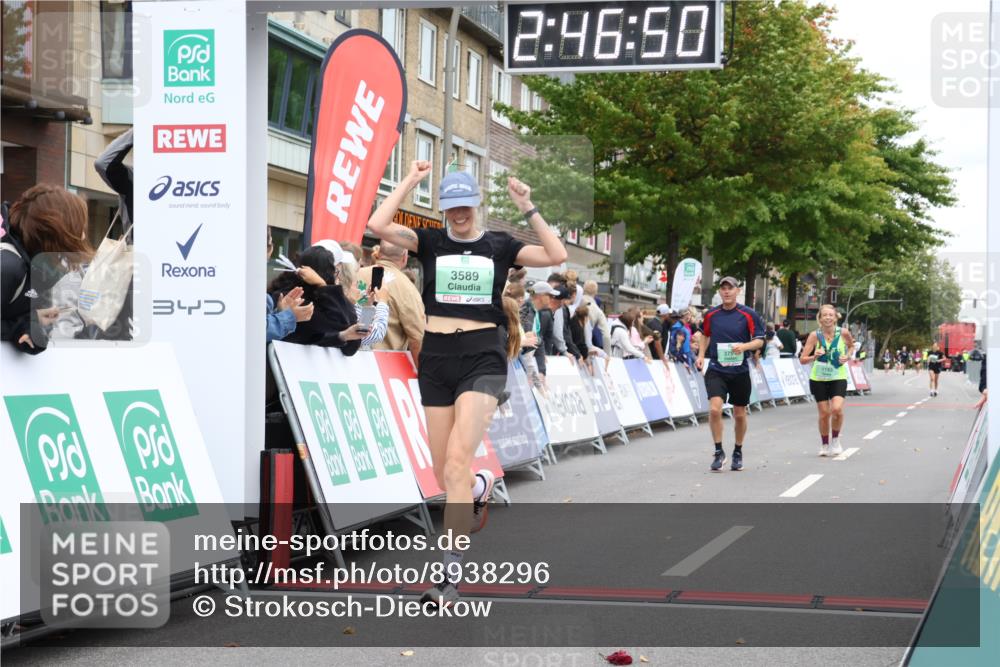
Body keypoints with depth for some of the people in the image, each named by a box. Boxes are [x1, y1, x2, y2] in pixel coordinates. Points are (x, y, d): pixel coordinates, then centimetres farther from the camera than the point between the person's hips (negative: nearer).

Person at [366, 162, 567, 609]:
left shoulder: (499, 246, 5)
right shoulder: (430, 242, 5)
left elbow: (557, 256, -7)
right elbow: (377, 225, -10)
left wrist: (527, 208, -11)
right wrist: (411, 180, -6)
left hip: (482, 359, -3)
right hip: (436, 359, 3)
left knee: (457, 463, -19)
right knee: (443, 474, 7)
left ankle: (450, 576, -20)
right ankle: (480, 487, 47)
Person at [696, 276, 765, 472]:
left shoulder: (749, 314, -4)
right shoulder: (711, 314, 3)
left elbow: (759, 340, -2)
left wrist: (744, 346, -21)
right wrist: (701, 355, 8)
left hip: (740, 371, 0)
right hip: (716, 369, 0)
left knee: (739, 414, 9)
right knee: (714, 409, -18)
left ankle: (738, 453, 29)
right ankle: (719, 452, -4)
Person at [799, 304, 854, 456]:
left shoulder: (843, 333, -7)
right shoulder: (815, 335, -10)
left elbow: (851, 346, 16)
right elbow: (802, 359, -9)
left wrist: (847, 356, -4)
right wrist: (814, 356, -29)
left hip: (838, 378, 0)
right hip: (818, 379, 0)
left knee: (837, 409, -19)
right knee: (824, 413, 3)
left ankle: (836, 440, 6)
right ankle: (824, 445, 25)